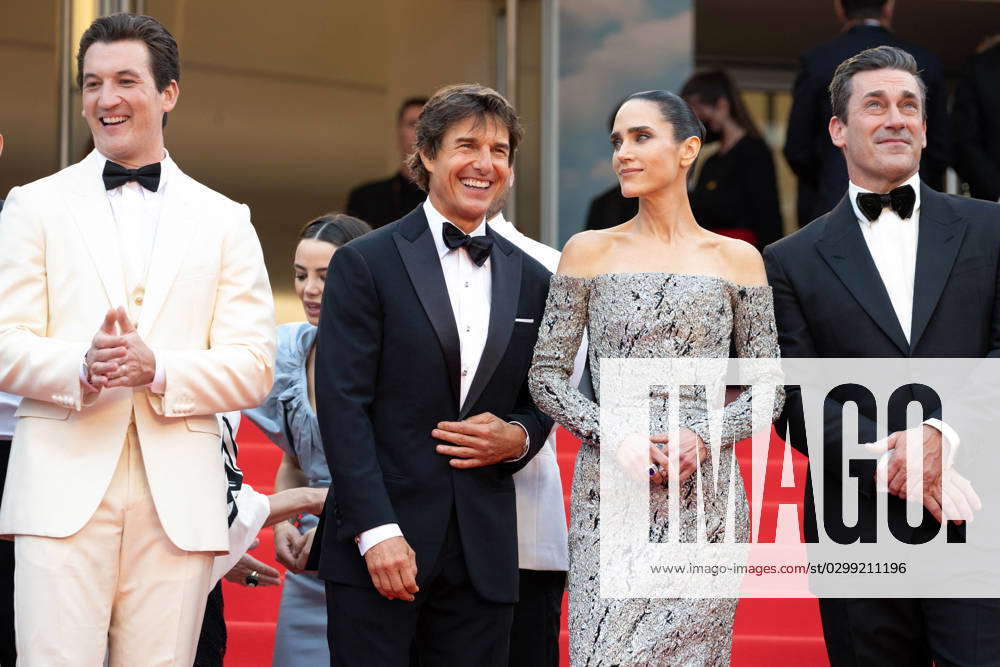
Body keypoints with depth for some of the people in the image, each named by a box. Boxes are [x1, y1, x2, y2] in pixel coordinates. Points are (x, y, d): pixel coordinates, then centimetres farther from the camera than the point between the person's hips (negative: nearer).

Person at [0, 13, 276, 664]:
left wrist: (157, 370, -12)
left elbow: (253, 368, 6)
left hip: (177, 495, 1)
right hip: (64, 483, -1)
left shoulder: (225, 221, 14)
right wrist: (82, 367, -17)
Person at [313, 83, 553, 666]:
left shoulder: (532, 281, 13)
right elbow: (343, 405, -7)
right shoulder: (365, 263, -1)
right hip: (377, 546, -4)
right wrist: (376, 531, -16)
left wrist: (518, 438, -4)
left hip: (483, 551, 4)